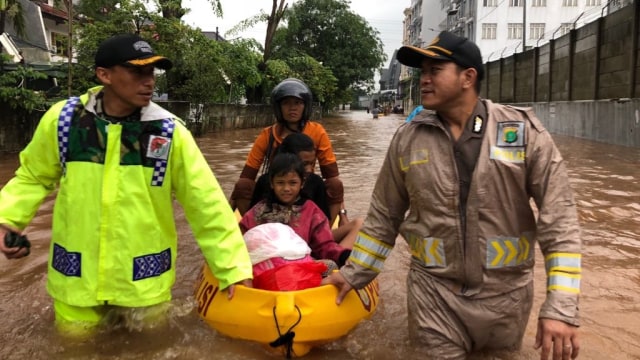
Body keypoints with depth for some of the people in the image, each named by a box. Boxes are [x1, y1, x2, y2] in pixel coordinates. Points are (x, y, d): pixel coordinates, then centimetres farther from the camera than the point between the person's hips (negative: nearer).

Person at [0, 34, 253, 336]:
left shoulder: (169, 131, -12)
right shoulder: (62, 119, -7)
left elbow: (207, 204, -11)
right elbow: (33, 177, 10)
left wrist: (234, 268, -13)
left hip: (144, 282, -1)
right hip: (76, 278, 2)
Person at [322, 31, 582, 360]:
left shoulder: (524, 131, -8)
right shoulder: (407, 139, -2)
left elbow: (559, 217, -10)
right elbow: (383, 216, 7)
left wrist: (561, 308, -15)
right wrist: (353, 273, 10)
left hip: (504, 294, 0)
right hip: (433, 292, 1)